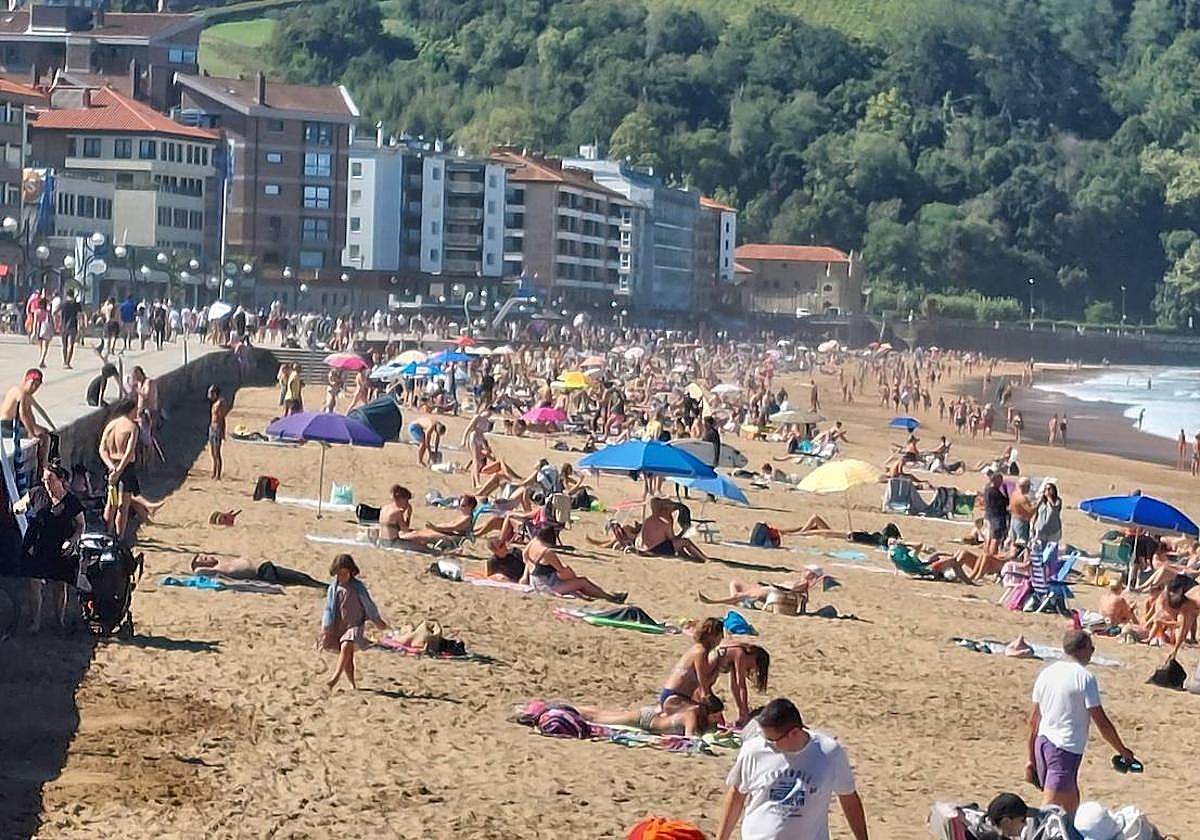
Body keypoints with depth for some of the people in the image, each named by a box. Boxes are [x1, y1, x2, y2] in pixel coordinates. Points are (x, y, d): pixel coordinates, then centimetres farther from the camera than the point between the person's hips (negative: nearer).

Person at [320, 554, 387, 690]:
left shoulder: (358, 587, -6)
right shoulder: (333, 587, 3)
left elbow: (368, 605, 4)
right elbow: (329, 608, 10)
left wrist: (378, 621, 12)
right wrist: (325, 627, 4)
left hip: (355, 625, -4)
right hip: (338, 626, 4)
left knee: (346, 647, -27)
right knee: (347, 657, 8)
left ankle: (336, 676, -31)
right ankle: (352, 683, 20)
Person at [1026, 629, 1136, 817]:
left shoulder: (1046, 673, 10)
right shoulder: (1085, 677, -10)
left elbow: (1033, 720, 13)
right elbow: (1101, 722, -9)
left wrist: (1032, 759, 19)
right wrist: (1122, 750, 4)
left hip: (1042, 742, 7)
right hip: (1066, 747, -7)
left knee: (1071, 797, 22)